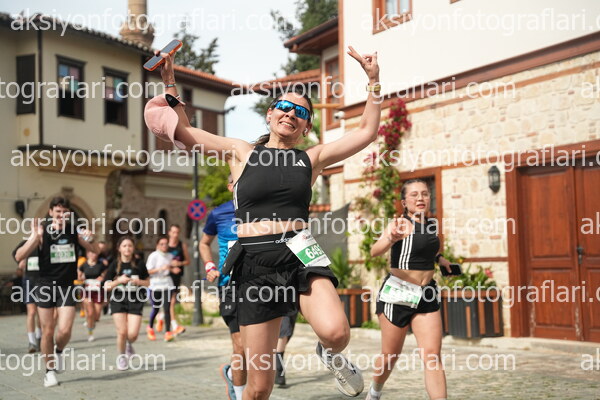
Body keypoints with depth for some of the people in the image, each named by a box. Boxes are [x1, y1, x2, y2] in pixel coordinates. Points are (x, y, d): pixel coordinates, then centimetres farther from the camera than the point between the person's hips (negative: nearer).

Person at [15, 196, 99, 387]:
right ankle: (50, 371, 22)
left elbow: (95, 250, 8)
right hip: (46, 285, -1)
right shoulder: (42, 232, -8)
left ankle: (59, 351, 25)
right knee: (47, 331, 5)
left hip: (67, 287, 1)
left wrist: (90, 239, -15)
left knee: (65, 330, -9)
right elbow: (19, 257, -14)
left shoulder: (75, 231, 0)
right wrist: (35, 237, -28)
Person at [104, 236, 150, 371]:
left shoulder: (139, 264, 1)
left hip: (136, 301, 0)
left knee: (133, 334, -10)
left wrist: (138, 282, -9)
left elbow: (147, 282, 11)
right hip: (118, 301, 0)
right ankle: (121, 356, 19)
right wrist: (118, 281, -16)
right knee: (122, 332, -7)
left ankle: (129, 345, 27)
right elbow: (107, 286, 1)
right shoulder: (114, 265, 0)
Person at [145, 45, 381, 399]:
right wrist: (170, 83, 5)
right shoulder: (241, 152, 12)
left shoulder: (311, 159, 13)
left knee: (336, 332, -31)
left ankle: (331, 355, 7)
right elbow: (182, 131, 13)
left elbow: (367, 131, 11)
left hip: (301, 254, 1)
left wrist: (373, 80, 6)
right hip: (255, 262, 0)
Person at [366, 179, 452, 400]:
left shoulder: (431, 225, 8)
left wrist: (438, 257, 16)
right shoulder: (401, 224, -13)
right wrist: (390, 239, -52)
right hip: (397, 294, -5)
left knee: (433, 356, -6)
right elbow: (374, 251, -32)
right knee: (391, 355, 9)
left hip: (426, 296, 5)